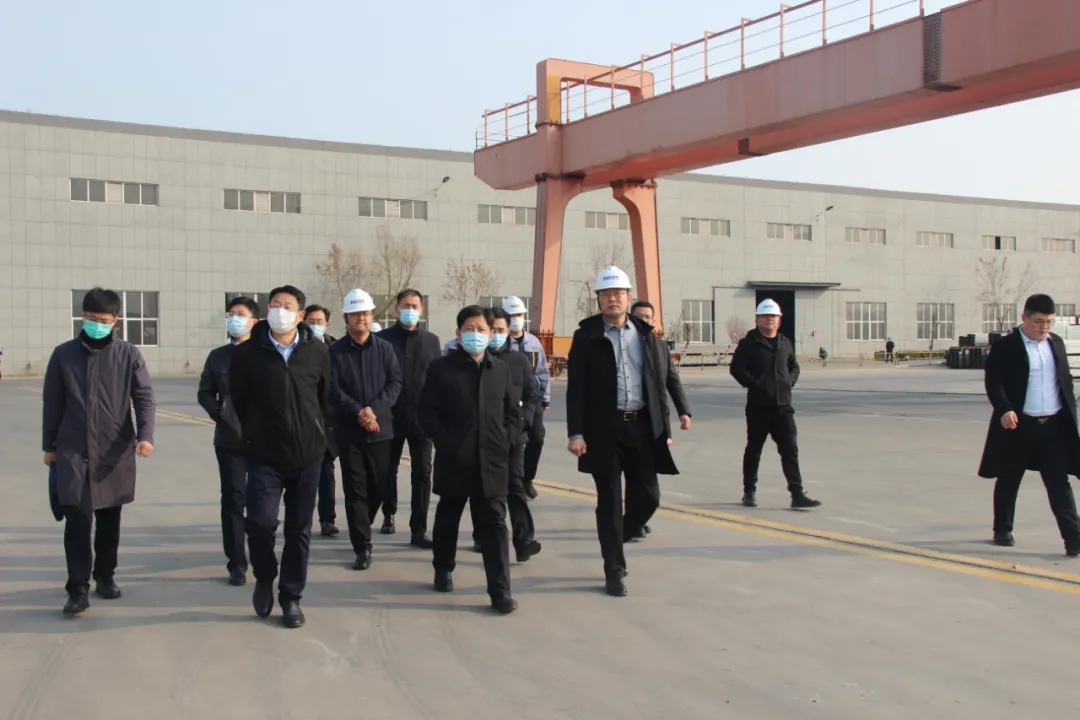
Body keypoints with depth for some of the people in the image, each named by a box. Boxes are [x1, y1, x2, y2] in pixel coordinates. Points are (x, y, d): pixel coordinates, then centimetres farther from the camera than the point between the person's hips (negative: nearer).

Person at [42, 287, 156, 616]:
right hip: (73, 450, 0)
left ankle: (105, 576, 27)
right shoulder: (63, 354, 3)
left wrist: (145, 435, -20)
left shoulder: (128, 354, 0)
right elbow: (52, 403, 9)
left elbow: (144, 396, -5)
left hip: (115, 451, 0)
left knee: (109, 519, 12)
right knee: (77, 518, -8)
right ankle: (78, 588, -2)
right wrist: (49, 445, 10)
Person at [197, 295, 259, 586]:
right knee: (233, 500, 1)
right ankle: (237, 564, 5)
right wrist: (219, 412, -3)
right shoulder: (217, 356, 9)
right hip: (229, 440, 3)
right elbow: (205, 393, 13)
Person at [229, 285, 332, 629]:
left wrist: (322, 438, 10)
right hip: (264, 455, -1)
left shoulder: (318, 351, -1)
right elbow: (239, 401, 5)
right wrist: (254, 436, 8)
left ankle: (291, 597, 21)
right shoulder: (247, 352, -5)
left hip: (308, 455, 1)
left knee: (299, 530, 7)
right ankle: (264, 579, 19)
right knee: (260, 522, -11)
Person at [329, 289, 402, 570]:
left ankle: (361, 528, 36)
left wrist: (375, 409, -15)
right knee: (355, 491, -1)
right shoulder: (335, 351, 0)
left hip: (381, 429, 2)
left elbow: (395, 382, -1)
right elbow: (332, 389, -6)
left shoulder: (385, 348, 5)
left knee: (380, 486, 10)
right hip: (349, 431, -2)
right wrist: (358, 412, -18)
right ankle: (362, 547, 3)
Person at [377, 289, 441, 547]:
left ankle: (418, 530, 0)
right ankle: (389, 514, 36)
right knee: (389, 470, 14)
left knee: (422, 474, -3)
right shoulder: (383, 338, -2)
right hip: (390, 417, -1)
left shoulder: (431, 340, 6)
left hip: (421, 418, 1)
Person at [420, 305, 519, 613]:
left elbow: (512, 413, 14)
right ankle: (443, 569, 36)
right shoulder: (441, 368, -2)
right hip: (453, 461, -1)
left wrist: (504, 443, 0)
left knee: (494, 524, -1)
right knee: (447, 519, 14)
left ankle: (500, 589, -2)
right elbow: (427, 413, -5)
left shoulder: (501, 369, 9)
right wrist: (448, 445, -12)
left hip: (492, 462, 2)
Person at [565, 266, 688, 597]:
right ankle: (614, 570, 14)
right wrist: (576, 433, -13)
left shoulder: (646, 335, 8)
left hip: (642, 426, 3)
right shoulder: (586, 336, -2)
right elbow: (576, 389, -5)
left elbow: (659, 384, 10)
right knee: (610, 501, 3)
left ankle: (615, 540, 31)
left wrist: (664, 429, 6)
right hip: (604, 429, -3)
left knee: (648, 497, 4)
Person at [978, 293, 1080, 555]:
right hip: (1018, 425, -3)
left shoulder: (1057, 343, 11)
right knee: (1009, 481, 10)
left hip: (1054, 426, 3)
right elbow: (993, 382, -10)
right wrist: (1004, 410, -24)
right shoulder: (1005, 347, -6)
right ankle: (1003, 530, 26)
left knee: (1059, 482, 0)